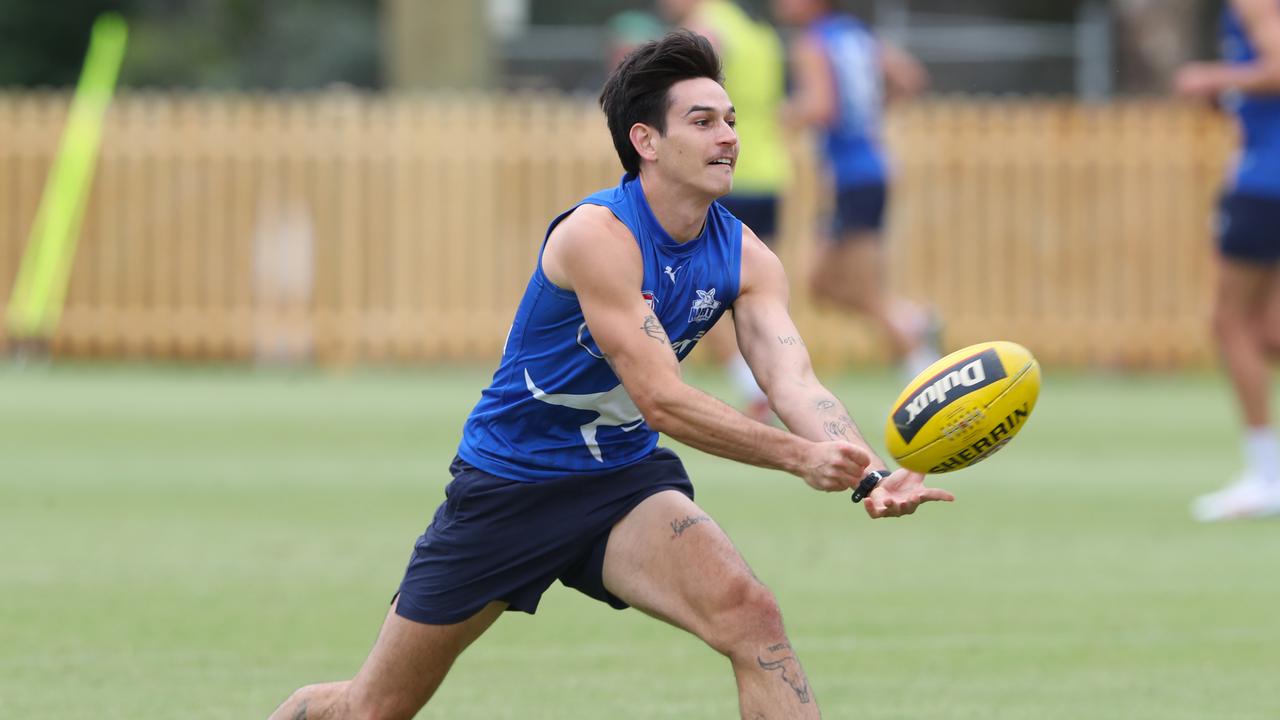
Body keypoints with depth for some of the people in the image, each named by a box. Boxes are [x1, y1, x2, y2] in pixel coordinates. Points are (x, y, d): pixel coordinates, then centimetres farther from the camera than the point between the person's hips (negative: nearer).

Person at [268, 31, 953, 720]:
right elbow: (660, 399, -31)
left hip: (625, 482, 4)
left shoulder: (744, 257, -7)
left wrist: (867, 472, -39)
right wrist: (798, 456, -42)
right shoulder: (596, 234, -25)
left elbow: (793, 380, -19)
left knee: (751, 614, -26)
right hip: (506, 483, -4)